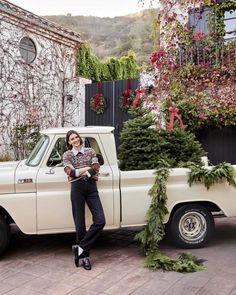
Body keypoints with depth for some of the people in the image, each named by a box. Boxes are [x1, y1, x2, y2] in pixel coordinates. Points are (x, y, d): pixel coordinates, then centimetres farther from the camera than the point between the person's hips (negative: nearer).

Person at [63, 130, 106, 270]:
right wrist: (88, 168, -7)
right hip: (77, 188, -2)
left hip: (91, 187, 2)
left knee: (100, 221, -10)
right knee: (80, 224, 1)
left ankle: (80, 247, 3)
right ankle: (84, 255, 15)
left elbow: (96, 167, -3)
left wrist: (79, 171, -12)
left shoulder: (90, 151, 13)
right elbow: (71, 172, -8)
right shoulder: (67, 155, 9)